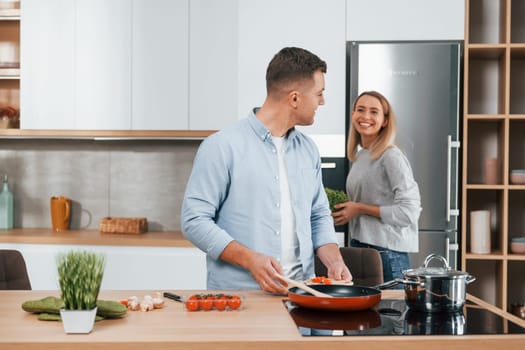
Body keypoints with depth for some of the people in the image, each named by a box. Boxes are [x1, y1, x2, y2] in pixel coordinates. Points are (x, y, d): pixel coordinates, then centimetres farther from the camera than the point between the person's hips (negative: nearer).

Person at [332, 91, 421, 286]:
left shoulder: (391, 157, -12)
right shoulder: (358, 156, 12)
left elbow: (409, 211, -18)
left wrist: (360, 209, -14)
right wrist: (345, 211, 4)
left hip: (387, 252, -7)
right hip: (358, 247, 7)